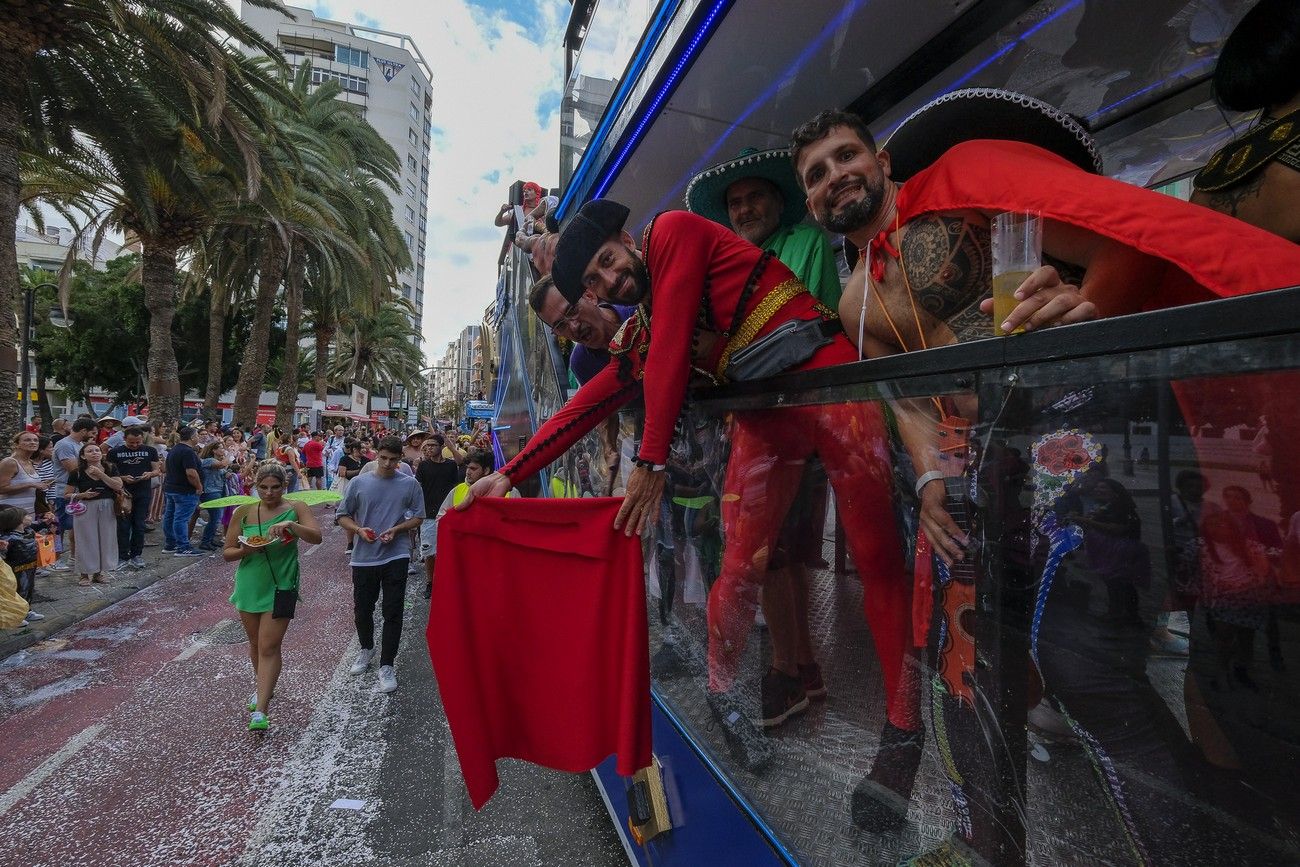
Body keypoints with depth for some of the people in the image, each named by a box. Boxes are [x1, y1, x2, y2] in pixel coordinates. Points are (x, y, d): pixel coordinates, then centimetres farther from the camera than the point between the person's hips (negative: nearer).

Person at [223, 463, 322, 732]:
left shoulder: (296, 509, -6)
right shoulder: (243, 512, 0)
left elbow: (316, 537, -20)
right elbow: (226, 553, 4)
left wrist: (291, 524, -34)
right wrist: (244, 550, -17)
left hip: (281, 588, -4)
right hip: (250, 587, 4)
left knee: (269, 647, -6)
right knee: (255, 644, 19)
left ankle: (260, 710, -1)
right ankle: (264, 687, 41)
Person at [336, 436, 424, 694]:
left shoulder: (410, 484, -1)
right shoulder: (359, 483, 1)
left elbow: (418, 517, 3)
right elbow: (342, 516, 7)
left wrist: (396, 530, -13)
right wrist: (359, 530, -12)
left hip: (396, 556, -2)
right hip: (363, 557, 2)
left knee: (393, 612, 0)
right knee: (362, 608, 16)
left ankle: (386, 665, 13)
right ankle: (366, 649, 43)